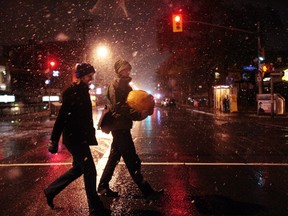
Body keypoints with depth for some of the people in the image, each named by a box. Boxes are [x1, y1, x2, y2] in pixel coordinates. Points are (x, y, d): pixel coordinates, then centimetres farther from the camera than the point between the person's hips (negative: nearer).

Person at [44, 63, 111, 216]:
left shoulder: (82, 91, 12)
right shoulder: (72, 92, -16)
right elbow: (61, 117, -20)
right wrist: (54, 140, -21)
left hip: (81, 137, 10)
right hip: (75, 138, -10)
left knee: (78, 168, 19)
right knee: (89, 170, -4)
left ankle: (51, 191, 33)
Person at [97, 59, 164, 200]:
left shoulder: (124, 84, 18)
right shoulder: (116, 85, -12)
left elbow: (128, 103, 21)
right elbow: (118, 108, -20)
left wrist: (140, 112, 2)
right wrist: (138, 115, -24)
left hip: (121, 126, 10)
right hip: (120, 126, -10)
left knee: (114, 157, 15)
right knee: (132, 160, -6)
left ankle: (103, 186, 25)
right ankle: (146, 191, -2)